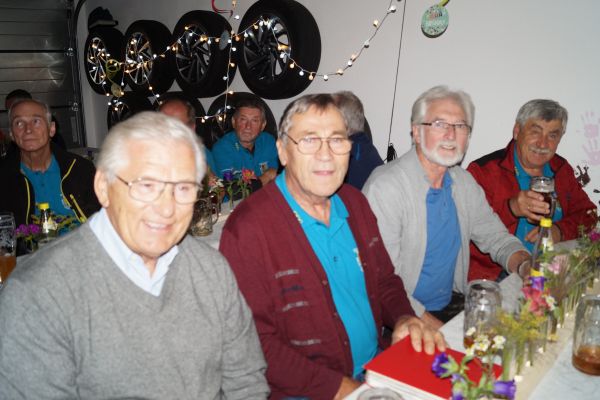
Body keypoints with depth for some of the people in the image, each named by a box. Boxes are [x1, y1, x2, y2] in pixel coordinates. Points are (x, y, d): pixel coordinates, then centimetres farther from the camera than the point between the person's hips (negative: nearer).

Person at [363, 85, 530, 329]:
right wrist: (434, 328, -24)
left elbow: (496, 238, 16)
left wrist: (526, 267, -4)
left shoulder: (464, 182, 7)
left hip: (453, 306, 8)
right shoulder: (385, 187, -18)